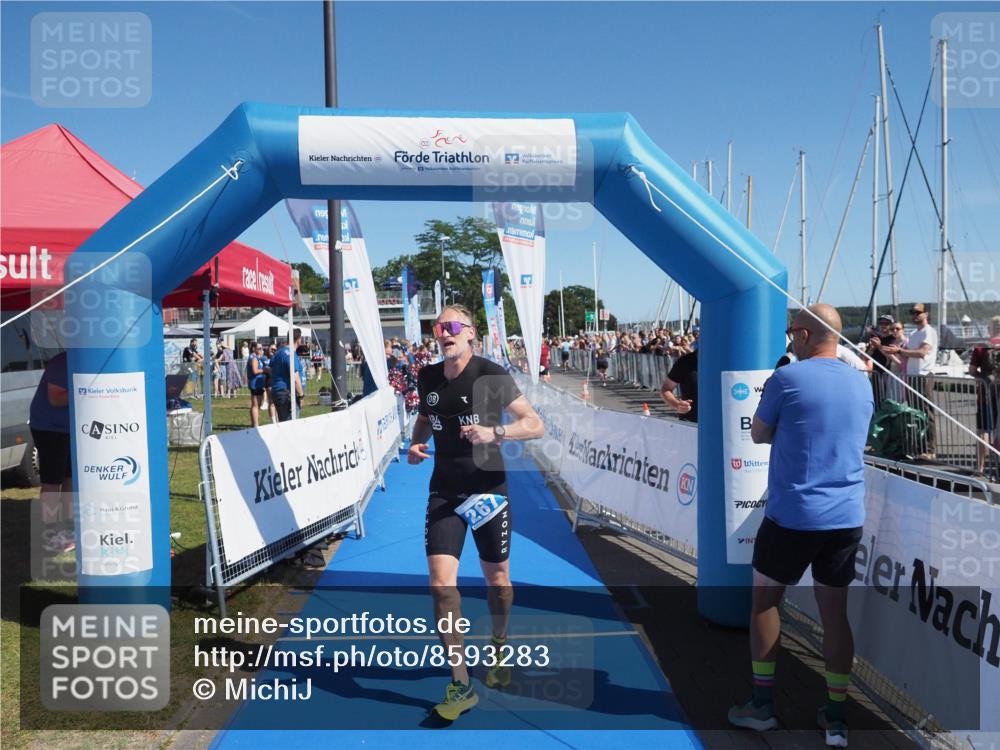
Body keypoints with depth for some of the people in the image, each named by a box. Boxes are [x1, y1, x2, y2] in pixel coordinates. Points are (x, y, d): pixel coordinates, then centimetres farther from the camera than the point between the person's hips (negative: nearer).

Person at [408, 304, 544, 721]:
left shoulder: (492, 376, -11)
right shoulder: (427, 378, 2)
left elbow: (536, 425, -11)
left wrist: (494, 432, -27)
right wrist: (416, 443, 1)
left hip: (488, 488, -3)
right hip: (444, 491, 3)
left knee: (496, 577, 12)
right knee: (440, 580, -9)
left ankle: (499, 648, 42)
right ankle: (460, 684, 3)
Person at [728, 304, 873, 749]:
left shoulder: (787, 378, -10)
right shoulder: (862, 383, 7)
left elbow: (759, 435, 1)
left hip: (792, 516, -5)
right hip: (847, 518, 5)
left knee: (764, 599, 13)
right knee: (835, 612, 13)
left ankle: (763, 704, 21)